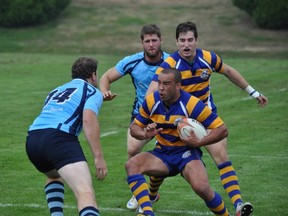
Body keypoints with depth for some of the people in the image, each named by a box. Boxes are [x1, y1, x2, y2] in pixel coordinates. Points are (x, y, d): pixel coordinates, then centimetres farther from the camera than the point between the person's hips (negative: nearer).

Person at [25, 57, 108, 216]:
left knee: (54, 176, 37)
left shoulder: (56, 91, 34)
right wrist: (98, 157, -9)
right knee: (86, 193, -20)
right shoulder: (92, 92, 13)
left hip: (32, 139, 7)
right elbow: (89, 120, -6)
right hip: (59, 137, -7)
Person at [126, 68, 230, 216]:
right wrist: (145, 134, -17)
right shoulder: (151, 101, -5)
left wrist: (198, 142, -25)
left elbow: (222, 130, -14)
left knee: (202, 188, -31)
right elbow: (134, 127, 6)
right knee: (131, 165, -23)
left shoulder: (192, 104, -17)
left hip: (187, 153, -4)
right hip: (162, 153, 5)